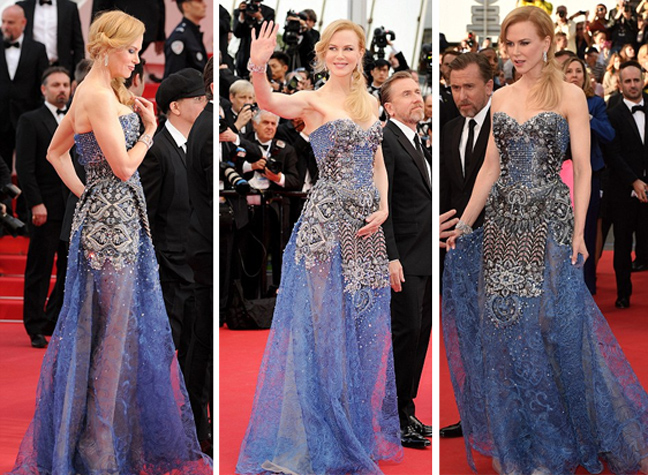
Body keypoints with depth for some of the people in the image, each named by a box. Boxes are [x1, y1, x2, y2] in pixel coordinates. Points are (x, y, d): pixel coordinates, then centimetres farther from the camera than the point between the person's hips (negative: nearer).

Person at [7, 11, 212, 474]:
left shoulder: (93, 92, 14)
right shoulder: (99, 96, -17)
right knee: (113, 327, -2)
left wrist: (84, 193, 16)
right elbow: (123, 166, -19)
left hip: (108, 216, 10)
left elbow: (56, 151, 21)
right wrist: (149, 128, -4)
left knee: (124, 323, 15)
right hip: (112, 221, -10)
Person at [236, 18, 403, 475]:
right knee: (324, 323, -3)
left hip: (368, 224, 6)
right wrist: (258, 68, -45)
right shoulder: (313, 101, -5)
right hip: (326, 223, -6)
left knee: (366, 326, 11)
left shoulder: (371, 103, 13)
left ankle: (363, 429, 24)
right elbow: (268, 102, -25)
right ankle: (324, 438, 6)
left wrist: (383, 208, 1)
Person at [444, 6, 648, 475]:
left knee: (554, 326, -4)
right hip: (504, 221, 5)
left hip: (549, 220, -4)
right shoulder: (500, 99, 10)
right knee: (503, 326, 5)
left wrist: (578, 231, -11)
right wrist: (464, 222, 11)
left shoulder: (570, 96, -3)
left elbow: (582, 168, -5)